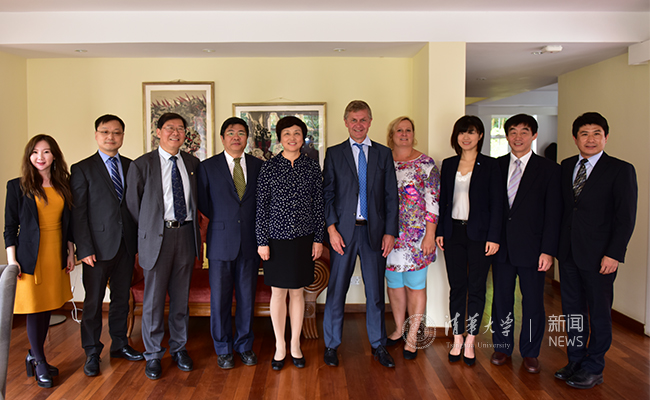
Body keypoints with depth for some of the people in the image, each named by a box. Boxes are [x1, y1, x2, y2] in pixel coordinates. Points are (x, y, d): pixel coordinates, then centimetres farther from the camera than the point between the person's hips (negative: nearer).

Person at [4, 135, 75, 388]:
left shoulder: (62, 185, 7)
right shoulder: (17, 186, -4)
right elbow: (10, 227, -3)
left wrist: (70, 252, 10)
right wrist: (12, 260, -9)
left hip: (56, 256, 4)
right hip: (31, 257, -4)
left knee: (47, 308, 11)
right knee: (34, 309, 3)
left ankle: (34, 355, 29)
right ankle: (40, 363, 18)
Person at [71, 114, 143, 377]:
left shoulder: (131, 166, 9)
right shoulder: (82, 169, -1)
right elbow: (78, 212, -6)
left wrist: (139, 243, 3)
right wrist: (84, 249, -12)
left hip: (127, 244, 4)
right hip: (99, 245, -3)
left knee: (121, 298, 15)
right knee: (93, 301, 7)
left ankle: (119, 345, 30)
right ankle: (92, 353, 22)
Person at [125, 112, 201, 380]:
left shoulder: (193, 163, 10)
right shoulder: (142, 165, -1)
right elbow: (133, 205, 3)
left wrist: (195, 231, 9)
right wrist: (144, 237, 3)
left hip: (185, 235, 3)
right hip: (157, 236, -3)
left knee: (181, 297, 13)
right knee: (154, 299, 4)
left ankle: (179, 348, 29)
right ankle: (153, 355, 21)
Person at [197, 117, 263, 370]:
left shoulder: (259, 166, 7)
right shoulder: (208, 167, 2)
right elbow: (202, 203, 7)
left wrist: (255, 226, 3)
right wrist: (221, 221, 6)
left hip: (250, 243, 2)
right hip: (221, 243, -1)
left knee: (247, 298, 10)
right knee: (220, 299, 6)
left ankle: (244, 346, 27)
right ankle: (223, 349, 23)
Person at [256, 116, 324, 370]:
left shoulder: (313, 167, 3)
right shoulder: (269, 168, -1)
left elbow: (318, 205, 5)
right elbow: (261, 207, -1)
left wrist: (318, 238, 2)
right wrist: (262, 241, -4)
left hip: (303, 239, 1)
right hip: (277, 238, -1)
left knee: (297, 292, 10)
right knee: (278, 292, 8)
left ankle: (295, 345, 26)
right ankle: (280, 347, 24)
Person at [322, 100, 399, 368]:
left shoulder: (384, 154, 8)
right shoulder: (334, 153, 5)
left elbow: (391, 195, 5)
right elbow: (327, 194, 2)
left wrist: (390, 232, -1)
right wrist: (331, 229, -8)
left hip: (374, 231, 1)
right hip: (344, 231, -1)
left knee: (376, 291, 10)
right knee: (337, 290, 6)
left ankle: (378, 345, 26)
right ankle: (331, 344, 22)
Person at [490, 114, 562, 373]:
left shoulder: (549, 170, -1)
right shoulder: (496, 166, 6)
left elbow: (553, 213, -4)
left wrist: (548, 250, -10)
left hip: (531, 248, -2)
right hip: (501, 245, 2)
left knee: (533, 302, 7)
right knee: (501, 299, 12)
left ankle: (530, 353, 26)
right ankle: (502, 347, 29)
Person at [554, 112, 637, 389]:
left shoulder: (621, 170, -6)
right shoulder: (566, 167, 8)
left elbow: (626, 218, -9)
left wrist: (614, 254, -14)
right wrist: (555, 244, 4)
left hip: (599, 256, -5)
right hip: (568, 252, 5)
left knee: (599, 312, 8)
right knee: (572, 310, 14)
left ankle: (593, 369, 22)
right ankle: (575, 361, 29)